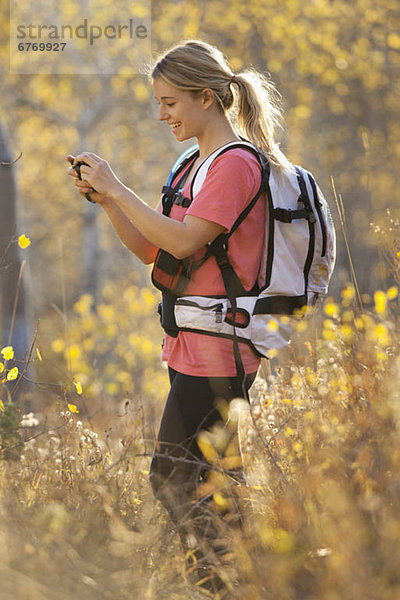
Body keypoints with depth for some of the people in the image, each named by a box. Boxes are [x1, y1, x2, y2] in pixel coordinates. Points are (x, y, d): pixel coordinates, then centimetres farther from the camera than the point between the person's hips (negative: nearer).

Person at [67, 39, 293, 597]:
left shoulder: (235, 164, -11)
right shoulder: (199, 165, 18)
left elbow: (184, 241, -22)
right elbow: (149, 248, 17)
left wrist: (119, 189, -16)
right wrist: (106, 200, 3)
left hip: (216, 353, -9)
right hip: (192, 347, 9)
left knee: (173, 476, -9)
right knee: (208, 478, 9)